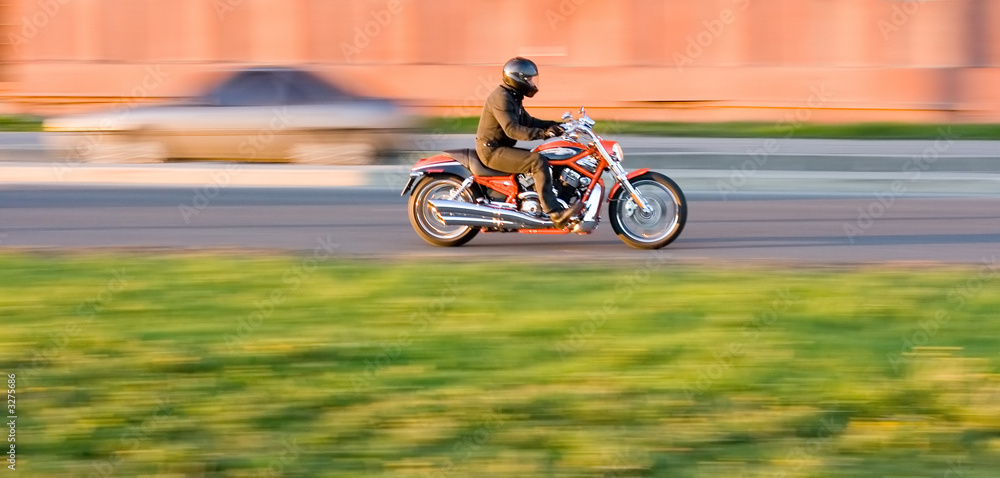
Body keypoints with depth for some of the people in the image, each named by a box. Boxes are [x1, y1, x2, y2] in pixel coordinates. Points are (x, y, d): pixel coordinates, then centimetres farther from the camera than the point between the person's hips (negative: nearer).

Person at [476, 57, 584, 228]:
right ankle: (555, 213, -29)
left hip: (502, 148, 11)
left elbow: (527, 121, 22)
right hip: (492, 150, -11)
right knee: (538, 162, -24)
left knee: (543, 159, 11)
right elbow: (512, 129, -30)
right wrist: (542, 133, -38)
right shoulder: (501, 98, -19)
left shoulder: (512, 97, 16)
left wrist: (553, 125, 7)